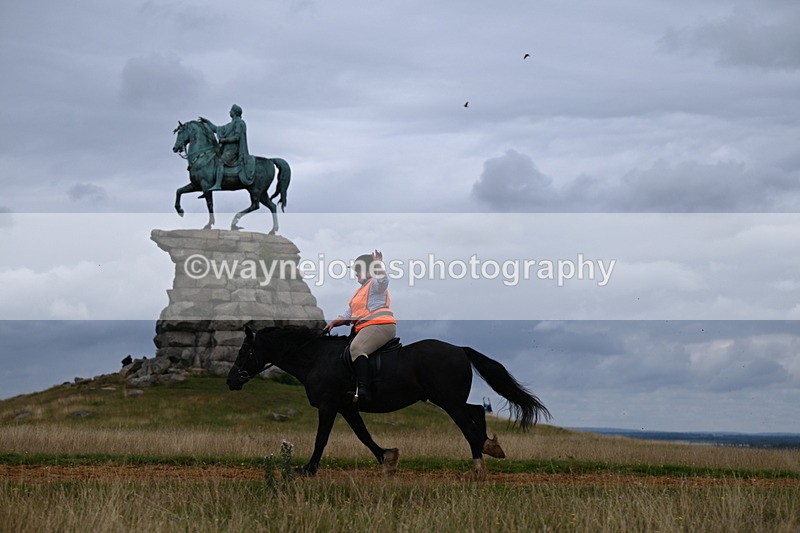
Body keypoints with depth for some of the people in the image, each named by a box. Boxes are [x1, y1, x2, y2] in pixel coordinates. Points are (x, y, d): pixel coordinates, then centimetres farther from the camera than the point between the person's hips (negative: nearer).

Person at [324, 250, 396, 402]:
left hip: (381, 324, -11)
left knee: (356, 348, -31)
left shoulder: (375, 284, 4)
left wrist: (378, 263, -19)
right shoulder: (360, 291, 32)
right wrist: (334, 322, 17)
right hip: (363, 328, 11)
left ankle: (363, 390, -43)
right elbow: (348, 314, 31)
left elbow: (383, 280, -24)